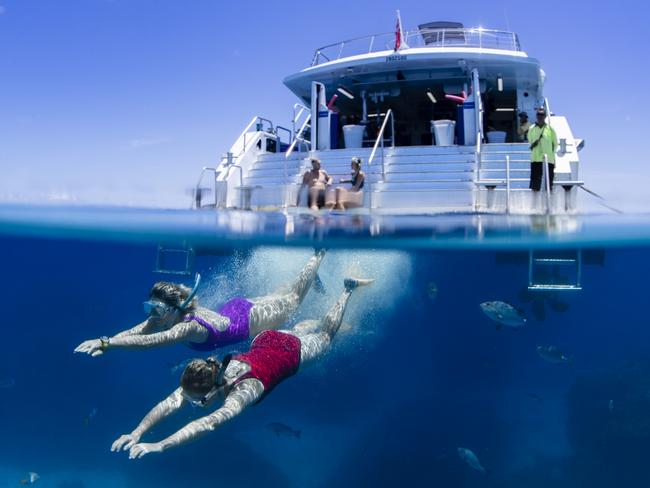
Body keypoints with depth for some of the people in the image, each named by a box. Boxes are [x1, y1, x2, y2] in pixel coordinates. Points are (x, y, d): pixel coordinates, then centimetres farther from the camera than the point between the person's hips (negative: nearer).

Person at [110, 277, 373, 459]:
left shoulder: (244, 391, -46)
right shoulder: (200, 381, -31)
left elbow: (209, 423, -60)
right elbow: (169, 404, -39)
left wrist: (159, 446, -68)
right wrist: (136, 433, -55)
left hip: (293, 351, -4)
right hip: (264, 341, 4)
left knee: (326, 334, 26)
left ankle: (348, 289, 43)